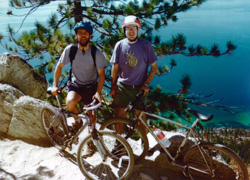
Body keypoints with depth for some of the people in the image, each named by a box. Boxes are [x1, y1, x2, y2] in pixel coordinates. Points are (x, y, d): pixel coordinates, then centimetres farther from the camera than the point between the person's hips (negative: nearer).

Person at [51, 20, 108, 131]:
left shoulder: (97, 53, -13)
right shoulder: (70, 49, -11)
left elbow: (101, 74, -15)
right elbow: (59, 66, 0)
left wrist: (98, 92, -29)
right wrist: (55, 85, -7)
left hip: (91, 87, 0)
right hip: (75, 85, 0)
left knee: (91, 118, 3)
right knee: (70, 102, -31)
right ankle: (78, 121, 1)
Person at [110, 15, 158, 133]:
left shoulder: (145, 45, -6)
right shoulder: (119, 45, -2)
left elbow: (154, 66, -1)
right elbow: (115, 67, 4)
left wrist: (146, 83, -9)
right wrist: (112, 87, 4)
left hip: (139, 88, -1)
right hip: (122, 86, 2)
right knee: (119, 114, 6)